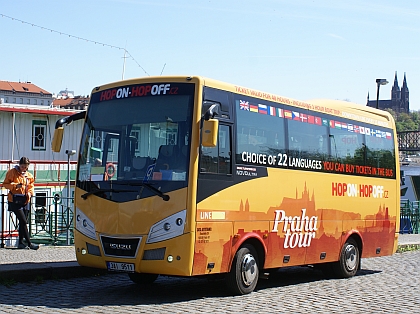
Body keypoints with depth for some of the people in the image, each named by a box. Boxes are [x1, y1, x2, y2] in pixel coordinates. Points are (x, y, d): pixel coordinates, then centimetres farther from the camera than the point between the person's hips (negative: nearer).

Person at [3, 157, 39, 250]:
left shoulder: (29, 175, 10)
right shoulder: (12, 172, -4)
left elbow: (31, 187, 18)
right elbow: (5, 184, -4)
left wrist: (29, 193, -2)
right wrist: (15, 185, -20)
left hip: (25, 201, 5)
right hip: (15, 201, -5)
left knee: (22, 222, 8)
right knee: (23, 222, -11)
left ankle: (21, 243, 15)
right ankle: (29, 244, -10)